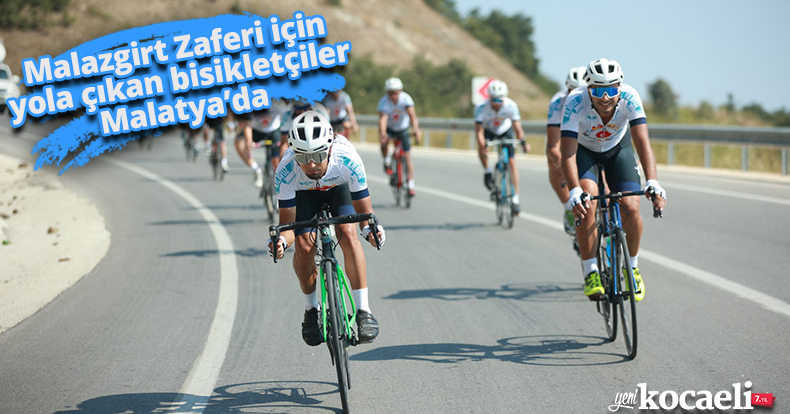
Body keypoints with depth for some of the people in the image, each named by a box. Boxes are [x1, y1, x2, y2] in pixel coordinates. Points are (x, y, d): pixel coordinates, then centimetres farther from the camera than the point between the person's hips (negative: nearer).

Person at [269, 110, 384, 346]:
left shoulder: (348, 160, -39)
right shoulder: (286, 171, -38)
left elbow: (364, 212, -29)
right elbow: (287, 223, -29)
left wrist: (371, 230, -50)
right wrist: (282, 241, -51)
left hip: (339, 187, 0)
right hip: (303, 193, 0)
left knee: (348, 234, -24)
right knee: (304, 246, -18)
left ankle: (363, 311, -18)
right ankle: (311, 309, 6)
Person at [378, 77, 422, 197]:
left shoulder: (405, 99, -28)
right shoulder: (384, 102, -28)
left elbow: (412, 115, -41)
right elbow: (382, 118, -42)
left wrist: (416, 130, -58)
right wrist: (382, 133, -61)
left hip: (403, 129, 0)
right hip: (390, 129, 0)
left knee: (407, 157, -5)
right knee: (384, 142, -32)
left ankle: (411, 185, 2)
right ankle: (387, 161, -2)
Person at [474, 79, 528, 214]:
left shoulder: (511, 106, -31)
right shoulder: (481, 108, -33)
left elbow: (517, 127, -31)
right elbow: (479, 130, -35)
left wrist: (522, 142, -44)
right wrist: (482, 146, -50)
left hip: (505, 130, 0)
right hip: (488, 130, 0)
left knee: (512, 162, -10)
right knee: (482, 151, -32)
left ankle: (515, 199, -6)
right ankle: (488, 172, -1)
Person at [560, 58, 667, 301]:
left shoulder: (629, 98, -32)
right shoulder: (575, 103, -35)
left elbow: (643, 143, -38)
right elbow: (568, 153, -39)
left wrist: (653, 183, -52)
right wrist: (574, 192, -53)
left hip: (617, 148, 1)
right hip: (583, 150, -1)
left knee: (630, 207, -15)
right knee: (587, 203, -26)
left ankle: (633, 268, 9)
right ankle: (591, 272, -15)